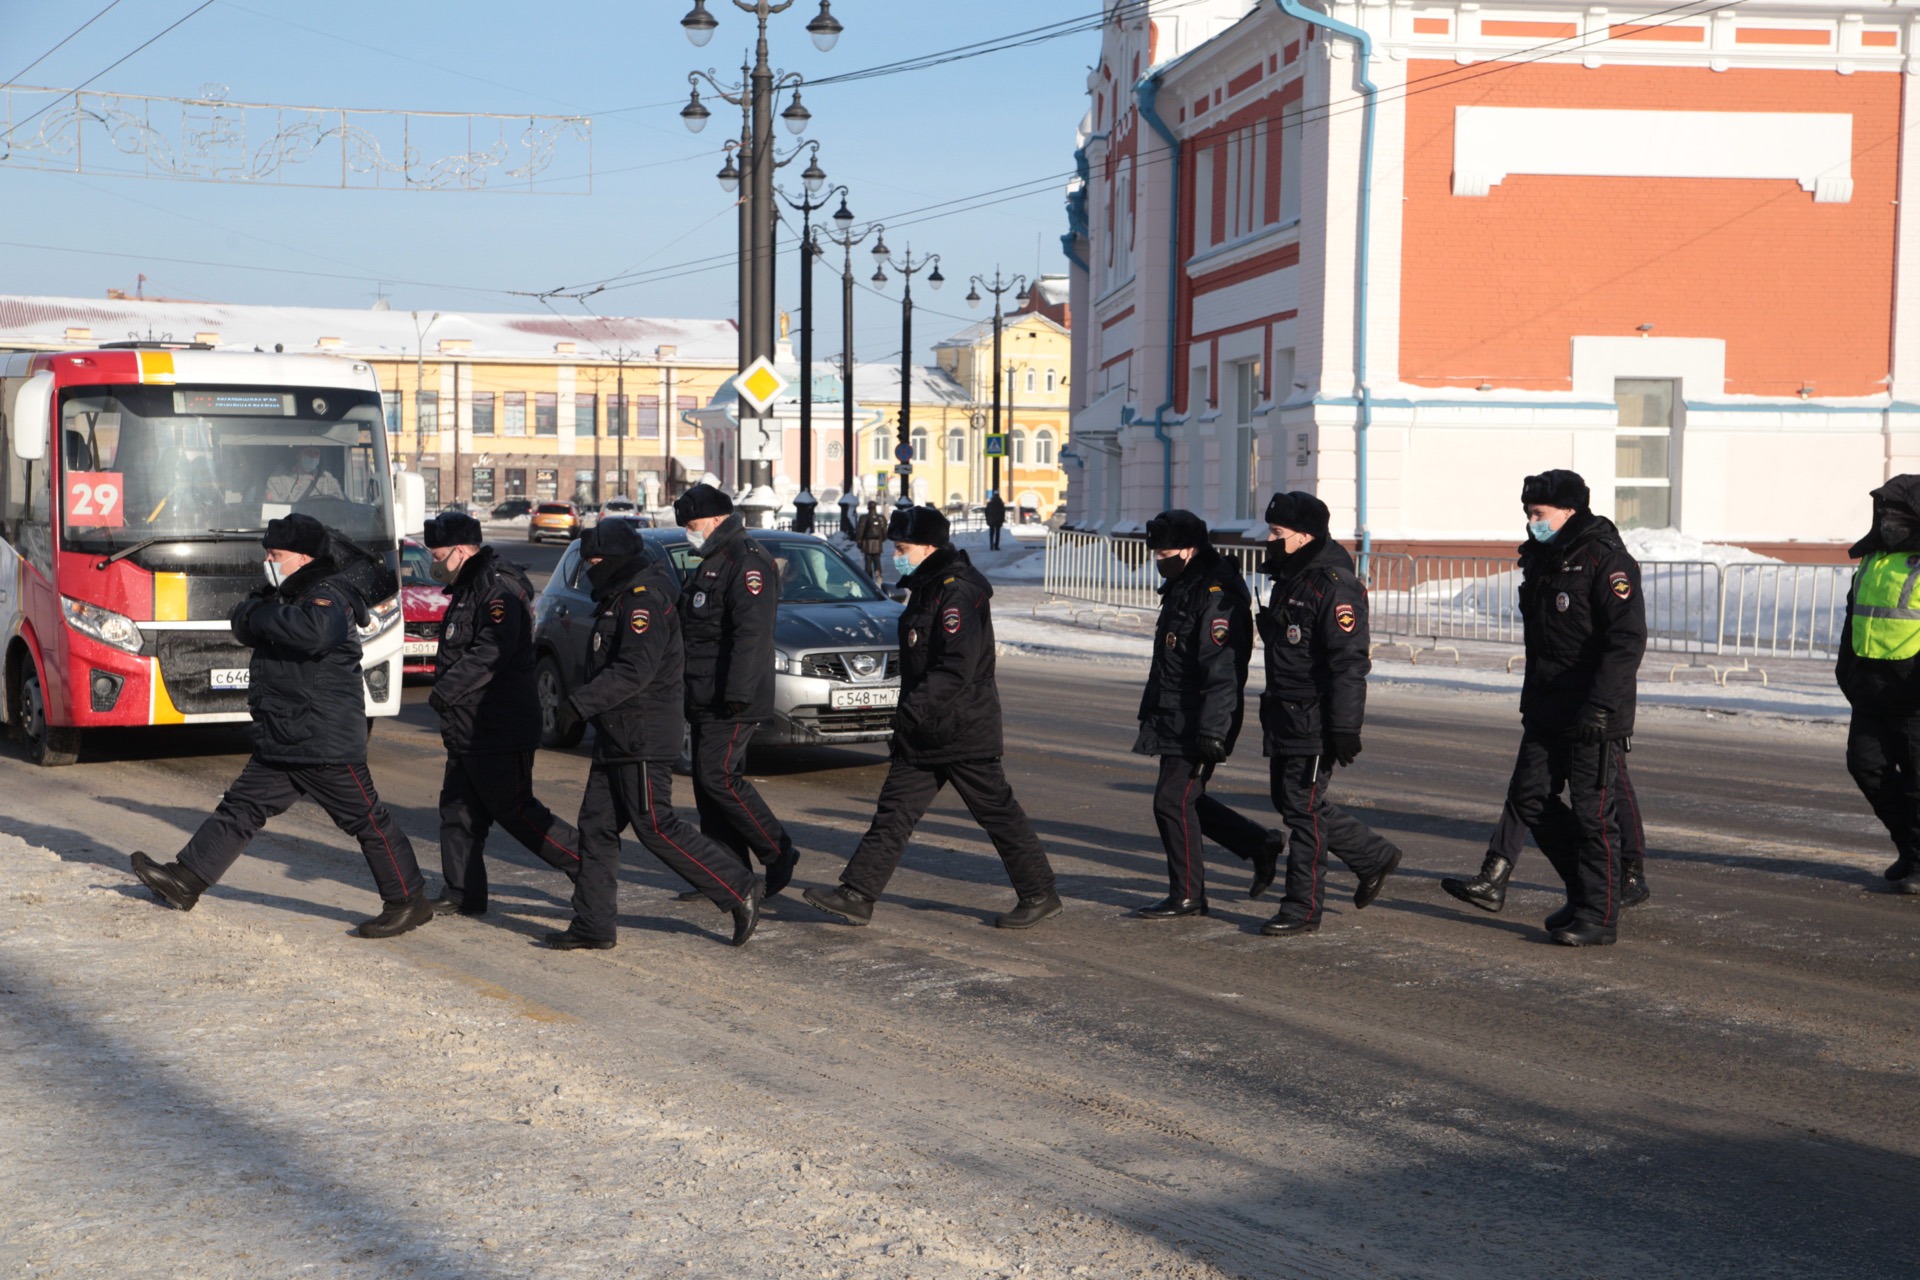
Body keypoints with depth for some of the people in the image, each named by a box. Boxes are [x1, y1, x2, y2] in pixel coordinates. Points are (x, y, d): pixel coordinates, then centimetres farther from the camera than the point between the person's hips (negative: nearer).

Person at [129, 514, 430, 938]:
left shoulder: (329, 597, -15)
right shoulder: (288, 595, 16)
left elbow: (313, 632, -37)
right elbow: (243, 623, 16)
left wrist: (266, 616, -23)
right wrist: (255, 611, -6)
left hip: (328, 743, -9)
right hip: (279, 744, 9)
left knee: (366, 820, -2)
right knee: (240, 808, 9)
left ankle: (409, 902, 5)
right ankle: (187, 879, 14)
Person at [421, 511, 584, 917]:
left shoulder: (500, 589, -17)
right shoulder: (468, 588, 17)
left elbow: (490, 653, -28)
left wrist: (444, 690, -24)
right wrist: (445, 687, 12)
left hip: (498, 731, -11)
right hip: (467, 728, 11)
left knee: (514, 810, -7)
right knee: (457, 810, 11)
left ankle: (584, 863, 1)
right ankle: (463, 893, 17)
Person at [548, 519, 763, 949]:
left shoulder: (644, 599, -17)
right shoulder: (622, 598, 17)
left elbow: (635, 669, -27)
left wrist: (581, 702, -27)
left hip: (642, 737, -10)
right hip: (618, 735, 11)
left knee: (655, 827, -8)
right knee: (596, 825, 8)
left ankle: (739, 891, 1)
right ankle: (593, 925, 11)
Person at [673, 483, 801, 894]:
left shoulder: (747, 563, -14)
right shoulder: (711, 563, 20)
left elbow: (753, 633, -24)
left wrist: (738, 693, -29)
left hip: (731, 703, -10)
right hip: (705, 701, 11)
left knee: (719, 777, -14)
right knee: (707, 782, 9)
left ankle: (778, 853, -3)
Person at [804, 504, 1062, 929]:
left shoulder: (958, 592, -18)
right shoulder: (927, 588, 14)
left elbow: (958, 668, -26)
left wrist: (915, 709, -27)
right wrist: (909, 715, 22)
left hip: (963, 731, -10)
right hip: (924, 733, 10)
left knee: (998, 811, 1)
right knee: (894, 811, 6)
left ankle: (1040, 895, 13)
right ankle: (857, 896, 6)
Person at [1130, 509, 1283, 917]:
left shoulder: (1217, 597, -19)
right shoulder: (1181, 589, 15)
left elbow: (1222, 671, -24)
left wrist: (1211, 730, -28)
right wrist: (1151, 713, 28)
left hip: (1197, 725, -10)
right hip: (1173, 720, 10)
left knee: (1172, 800, -8)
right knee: (1186, 799, 14)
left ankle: (1187, 896, 2)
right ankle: (1261, 845, 26)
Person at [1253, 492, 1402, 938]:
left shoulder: (1335, 586, -17)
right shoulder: (1289, 578, 14)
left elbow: (1350, 663, -21)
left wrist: (1345, 729, -23)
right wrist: (1272, 709, 26)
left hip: (1315, 721, -10)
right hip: (1284, 717, 10)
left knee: (1303, 808, -5)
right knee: (1290, 801, 14)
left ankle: (1301, 909, 4)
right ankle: (1374, 857, 29)